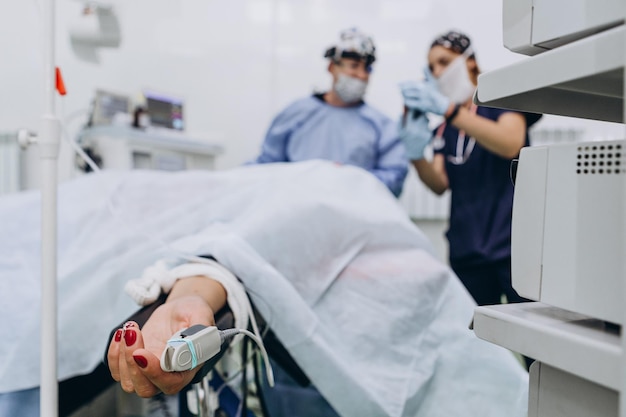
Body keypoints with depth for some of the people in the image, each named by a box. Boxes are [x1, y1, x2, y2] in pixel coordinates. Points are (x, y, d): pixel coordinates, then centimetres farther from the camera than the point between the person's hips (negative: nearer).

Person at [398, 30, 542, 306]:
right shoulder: (443, 129, 15)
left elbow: (511, 144, -18)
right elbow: (440, 184, 1)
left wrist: (448, 108, -23)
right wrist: (416, 155, -18)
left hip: (512, 245, -4)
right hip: (467, 251, 5)